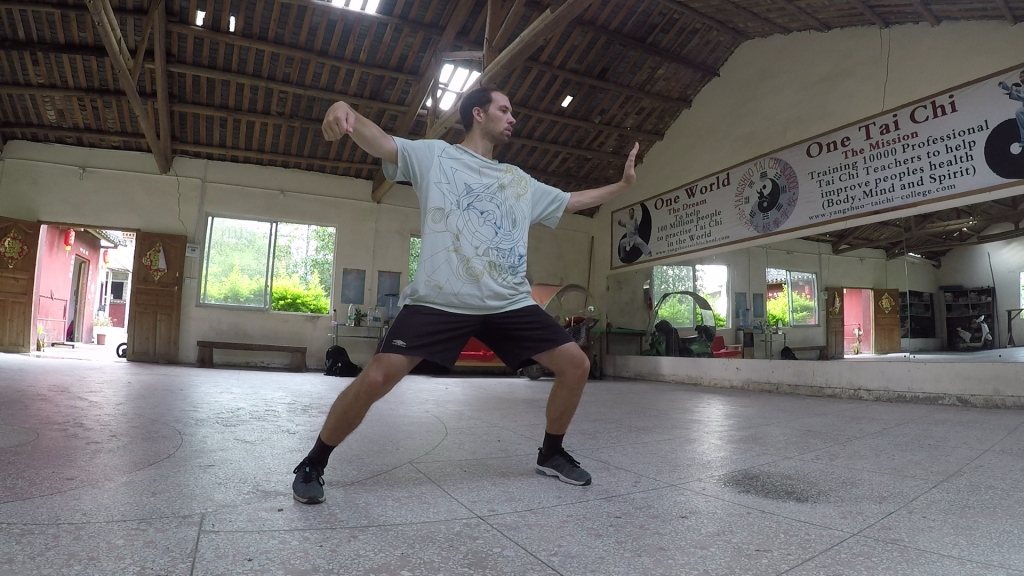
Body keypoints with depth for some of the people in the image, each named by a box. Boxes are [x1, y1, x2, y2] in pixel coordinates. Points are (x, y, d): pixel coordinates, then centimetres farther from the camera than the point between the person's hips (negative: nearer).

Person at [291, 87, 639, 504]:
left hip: (510, 304, 5)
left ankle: (550, 454, 24)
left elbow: (572, 201, 34)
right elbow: (380, 143, -8)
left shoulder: (520, 181, 23)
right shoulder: (434, 155, 8)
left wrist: (622, 184, 29)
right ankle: (312, 465, 10)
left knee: (576, 364, 0)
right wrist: (346, 109, -28)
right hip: (439, 300, -5)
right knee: (376, 379, -16)